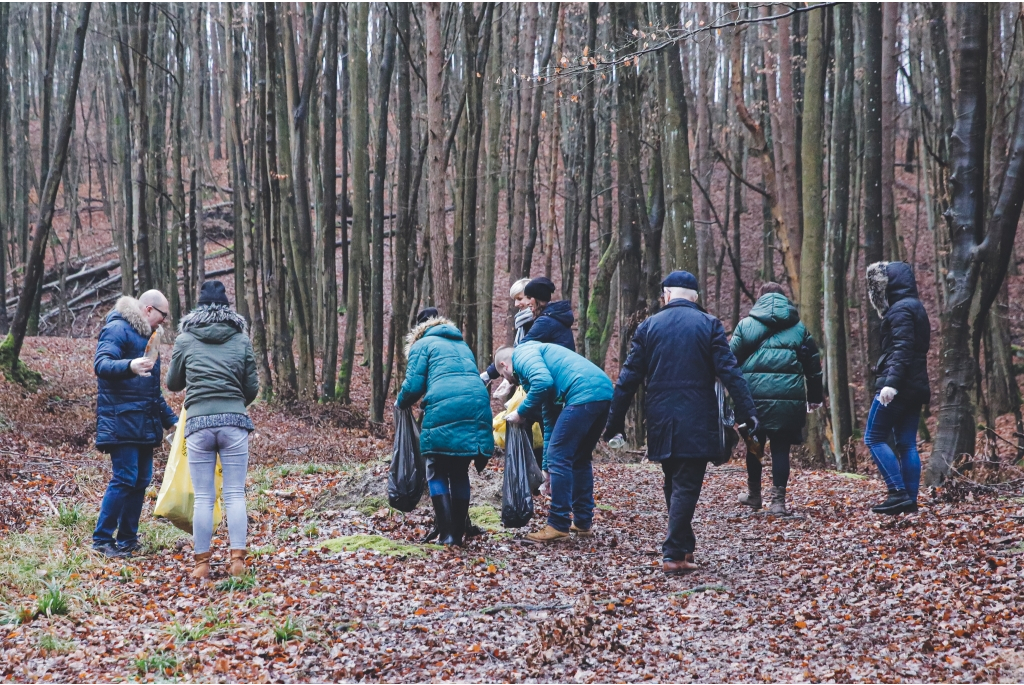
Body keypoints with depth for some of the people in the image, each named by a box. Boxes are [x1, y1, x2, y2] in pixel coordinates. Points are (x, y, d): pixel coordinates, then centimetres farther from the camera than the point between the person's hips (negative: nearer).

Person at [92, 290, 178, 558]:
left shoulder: (145, 336, 22)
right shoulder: (118, 330, -7)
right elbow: (101, 363, -24)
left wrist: (171, 419, 29)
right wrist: (129, 366, -43)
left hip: (144, 423, 9)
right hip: (121, 422, -9)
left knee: (141, 480, 8)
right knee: (124, 478, -12)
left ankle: (127, 540, 16)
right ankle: (102, 539, -5)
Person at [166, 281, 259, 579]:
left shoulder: (185, 340, 6)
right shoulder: (241, 340, 6)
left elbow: (173, 383, 16)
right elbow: (252, 387, 8)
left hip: (198, 422, 0)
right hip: (234, 422, 0)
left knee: (203, 497, 4)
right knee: (235, 494, 4)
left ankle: (202, 563, 5)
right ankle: (238, 559, -1)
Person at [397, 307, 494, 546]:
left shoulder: (423, 345, 13)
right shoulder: (462, 345, 31)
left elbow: (413, 386, 3)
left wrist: (400, 403, 25)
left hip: (444, 410, -5)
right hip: (477, 407, 5)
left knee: (437, 474, 7)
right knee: (460, 473, 17)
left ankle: (447, 534, -2)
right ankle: (459, 533, 15)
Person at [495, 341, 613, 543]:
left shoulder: (522, 354, 7)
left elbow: (543, 382, -16)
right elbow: (550, 420, 37)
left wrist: (521, 413, 0)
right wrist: (548, 468, 40)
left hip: (584, 395, -10)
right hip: (605, 393, 10)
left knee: (559, 457, -2)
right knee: (580, 458, 22)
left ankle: (558, 526, 0)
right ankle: (583, 522, 25)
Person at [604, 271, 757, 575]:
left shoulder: (648, 327, 5)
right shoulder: (709, 325, -1)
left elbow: (628, 379, 4)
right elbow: (730, 371, -8)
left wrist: (614, 421, 9)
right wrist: (747, 412, -7)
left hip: (661, 422, 3)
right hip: (697, 422, -3)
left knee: (673, 484, 17)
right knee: (686, 486, -2)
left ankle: (684, 546, 24)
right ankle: (674, 554, -10)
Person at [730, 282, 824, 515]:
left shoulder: (746, 325, 5)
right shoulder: (799, 328, 10)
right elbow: (813, 365, 13)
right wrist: (815, 398, 21)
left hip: (755, 395, 0)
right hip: (789, 397, 0)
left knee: (754, 444, 17)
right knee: (781, 448, 4)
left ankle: (754, 493, 29)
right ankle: (778, 500, -4)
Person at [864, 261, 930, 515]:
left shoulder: (900, 309, -10)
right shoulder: (915, 307, 20)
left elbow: (902, 350, -21)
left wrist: (891, 383, -28)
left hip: (897, 387, -10)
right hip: (915, 387, 10)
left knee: (874, 438, -6)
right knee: (907, 443, 7)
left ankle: (898, 493, -14)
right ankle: (910, 499, 5)